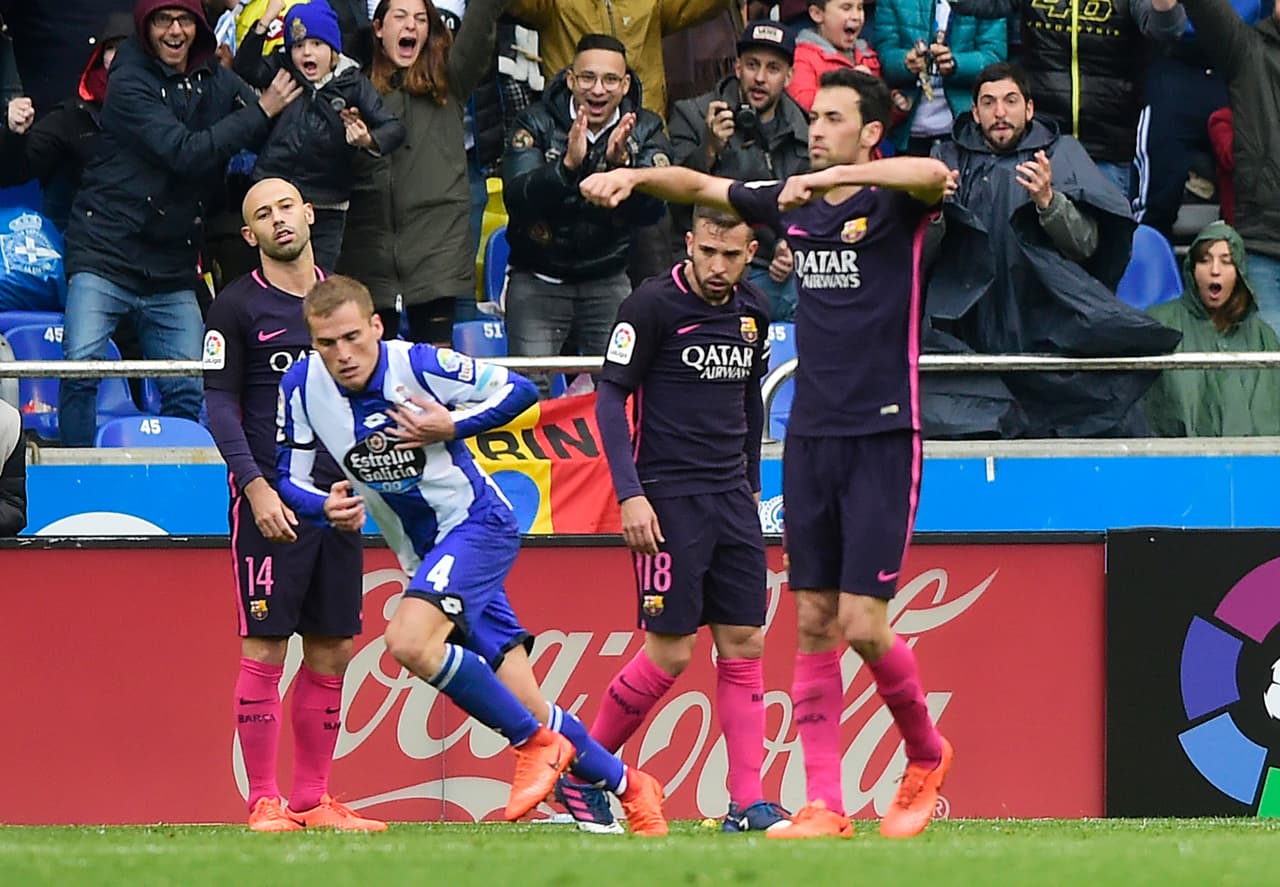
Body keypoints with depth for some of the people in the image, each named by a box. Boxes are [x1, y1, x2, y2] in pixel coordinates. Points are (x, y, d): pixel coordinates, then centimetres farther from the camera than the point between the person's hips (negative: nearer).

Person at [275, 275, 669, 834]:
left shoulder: (420, 365, -18)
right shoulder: (302, 387, -7)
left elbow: (519, 390, -8)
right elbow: (289, 479, 0)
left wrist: (452, 427, -21)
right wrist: (326, 507, -21)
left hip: (477, 522, -5)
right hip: (425, 556, 5)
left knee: (408, 641, -30)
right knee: (527, 708, 4)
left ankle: (537, 745, -15)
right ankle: (626, 785, 23)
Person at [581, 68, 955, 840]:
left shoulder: (892, 202, -7)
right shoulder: (792, 204, 11)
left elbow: (934, 175, -30)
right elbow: (705, 187, 23)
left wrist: (831, 176, -38)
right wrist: (635, 176, 7)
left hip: (882, 437, -6)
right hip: (810, 438, 6)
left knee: (863, 624, -9)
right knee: (815, 624, 2)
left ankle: (927, 754, 17)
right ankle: (824, 805, 3)